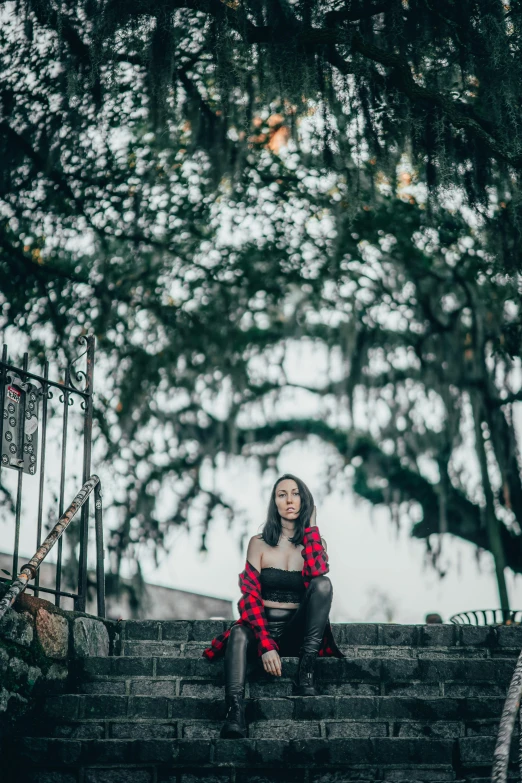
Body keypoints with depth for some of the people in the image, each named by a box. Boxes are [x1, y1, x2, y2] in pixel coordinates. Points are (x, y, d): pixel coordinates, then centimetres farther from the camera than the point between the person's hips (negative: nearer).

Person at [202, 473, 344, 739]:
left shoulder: (315, 543, 8)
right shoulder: (259, 543, 5)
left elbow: (317, 574, -17)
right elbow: (249, 595, -8)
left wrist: (311, 526, -4)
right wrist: (266, 645, -24)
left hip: (298, 631, 1)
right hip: (264, 628, -1)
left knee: (323, 584, -26)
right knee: (239, 633, -36)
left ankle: (305, 676, -31)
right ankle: (235, 715, -56)